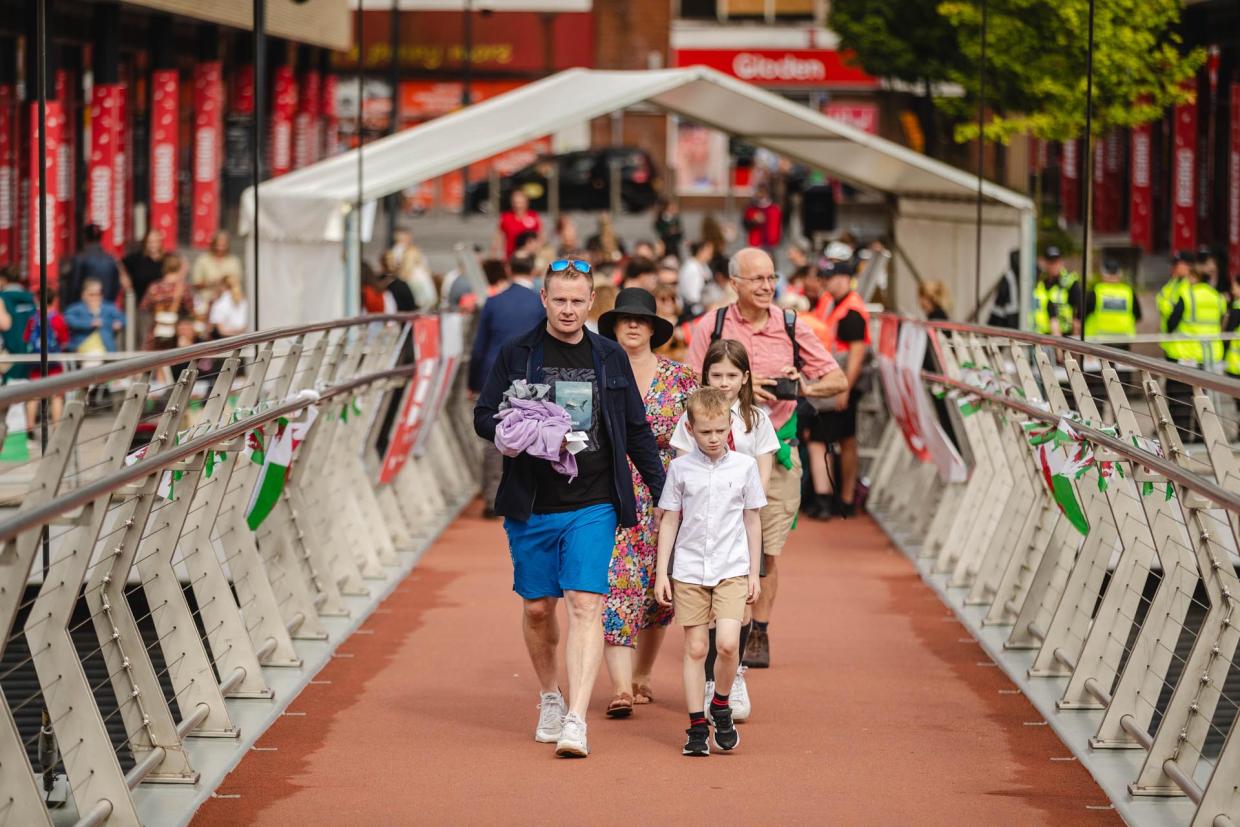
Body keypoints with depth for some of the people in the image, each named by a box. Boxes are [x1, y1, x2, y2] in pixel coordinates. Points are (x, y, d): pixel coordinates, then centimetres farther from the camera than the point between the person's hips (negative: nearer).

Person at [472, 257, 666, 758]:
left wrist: (662, 490, 11)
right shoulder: (516, 354, 5)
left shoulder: (609, 357, 9)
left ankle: (576, 720, -17)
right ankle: (549, 698, 33)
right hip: (531, 508, 1)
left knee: (585, 605, -12)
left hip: (593, 506, 0)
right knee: (537, 608, 8)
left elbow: (636, 431, 15)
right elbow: (483, 417, 6)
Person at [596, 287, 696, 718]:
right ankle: (621, 687, -17)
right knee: (616, 585, -12)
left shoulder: (679, 377, 5)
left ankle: (641, 675, 24)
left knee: (656, 590, 6)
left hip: (661, 497, 1)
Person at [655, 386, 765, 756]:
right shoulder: (680, 468, 1)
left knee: (728, 643, -15)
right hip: (689, 570, 1)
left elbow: (752, 520, 8)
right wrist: (661, 572, 3)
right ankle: (697, 726, 10)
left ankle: (721, 705, 10)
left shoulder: (744, 466, 1)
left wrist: (754, 572, 8)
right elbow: (669, 520, 7)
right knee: (695, 648, 2)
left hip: (732, 570, -1)